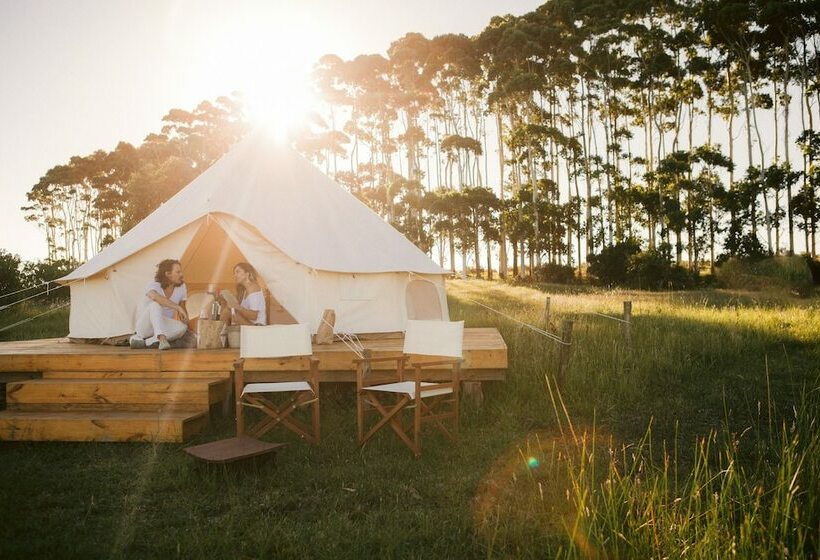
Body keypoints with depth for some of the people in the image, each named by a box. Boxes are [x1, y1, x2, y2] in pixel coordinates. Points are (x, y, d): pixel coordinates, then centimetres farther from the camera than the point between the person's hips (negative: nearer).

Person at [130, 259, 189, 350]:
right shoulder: (153, 285, -19)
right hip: (144, 326, -4)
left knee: (182, 327, -30)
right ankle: (162, 338, -46)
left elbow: (183, 308, 10)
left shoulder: (182, 287, -4)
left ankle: (143, 341, -24)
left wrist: (186, 322, -2)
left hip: (163, 327, 4)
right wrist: (178, 307, -47)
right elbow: (155, 297, -45)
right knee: (155, 304, -34)